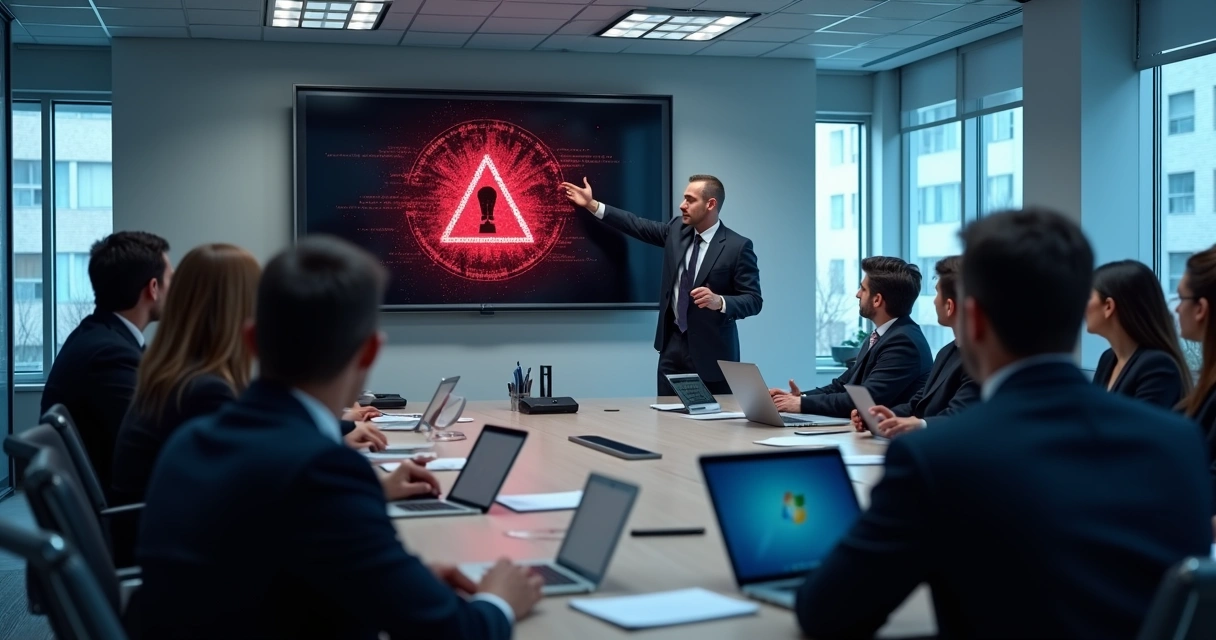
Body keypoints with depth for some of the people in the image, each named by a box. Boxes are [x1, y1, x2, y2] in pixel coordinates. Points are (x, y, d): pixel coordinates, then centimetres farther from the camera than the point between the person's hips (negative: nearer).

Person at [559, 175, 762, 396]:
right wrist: (592, 205, 11)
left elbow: (753, 300, -12)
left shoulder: (738, 246, -11)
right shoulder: (677, 229, 7)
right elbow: (639, 226, 14)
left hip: (711, 352, -5)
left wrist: (719, 302, -31)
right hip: (673, 344, 5)